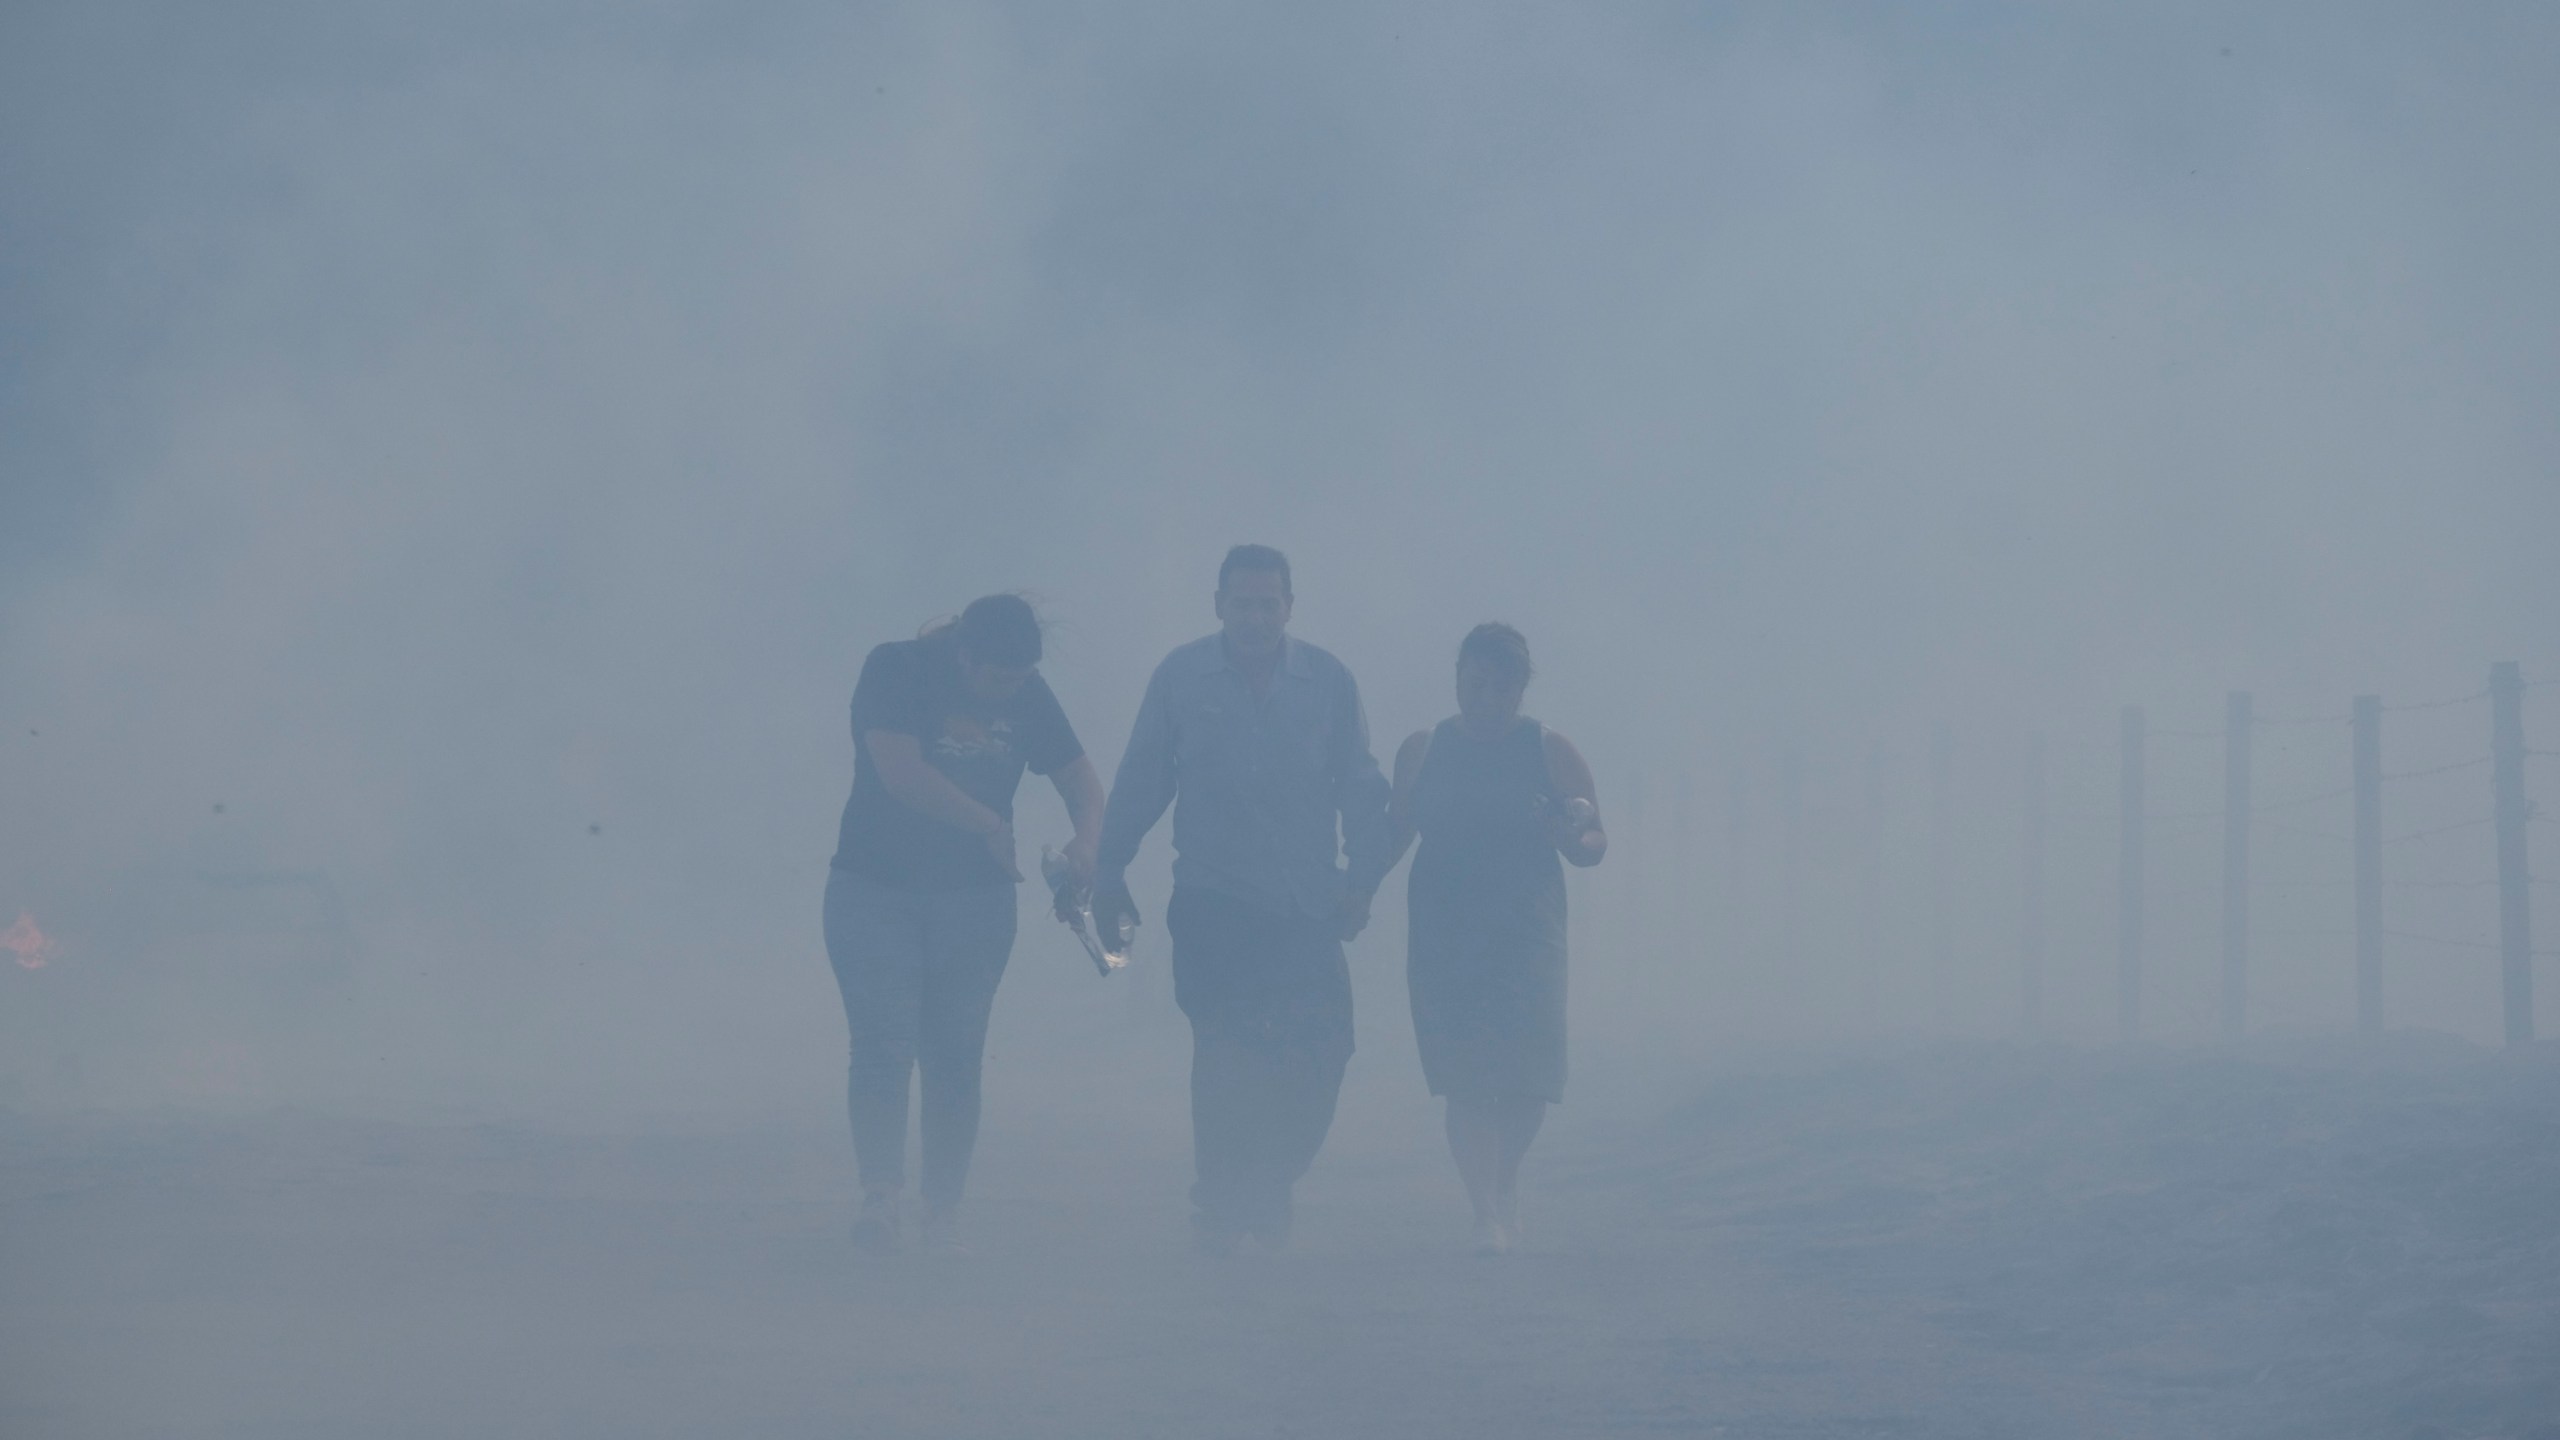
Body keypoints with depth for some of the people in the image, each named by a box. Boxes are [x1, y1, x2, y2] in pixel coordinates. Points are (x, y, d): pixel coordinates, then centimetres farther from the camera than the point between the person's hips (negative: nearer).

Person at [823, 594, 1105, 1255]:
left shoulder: (1028, 693, 3)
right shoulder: (896, 671, -11)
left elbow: (1079, 777, 8)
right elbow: (900, 772, -22)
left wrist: (1087, 840, -13)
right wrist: (991, 827, -20)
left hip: (976, 897, 4)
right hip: (875, 890, -4)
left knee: (955, 1058, 1)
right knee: (884, 1047, -14)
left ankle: (942, 1219, 3)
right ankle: (880, 1200, -18)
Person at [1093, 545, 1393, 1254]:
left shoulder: (1328, 681, 5)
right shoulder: (1181, 678, 3)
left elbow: (1361, 790, 8)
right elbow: (1140, 783, 6)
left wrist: (1362, 881, 0)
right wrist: (1109, 870, 3)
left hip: (1307, 904, 1)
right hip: (1213, 903, -1)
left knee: (1321, 1051, -5)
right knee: (1223, 1054, -6)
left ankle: (1270, 1183, 18)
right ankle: (1219, 1203, 3)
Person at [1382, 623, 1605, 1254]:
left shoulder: (1551, 752, 4)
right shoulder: (1421, 751, 9)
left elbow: (1595, 845, 5)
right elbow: (1393, 834, 14)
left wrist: (1574, 838, -18)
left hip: (1525, 940, -1)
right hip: (1443, 939, 1)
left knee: (1527, 1082, -6)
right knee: (1466, 1083, -7)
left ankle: (1504, 1176, 23)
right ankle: (1487, 1213, -2)